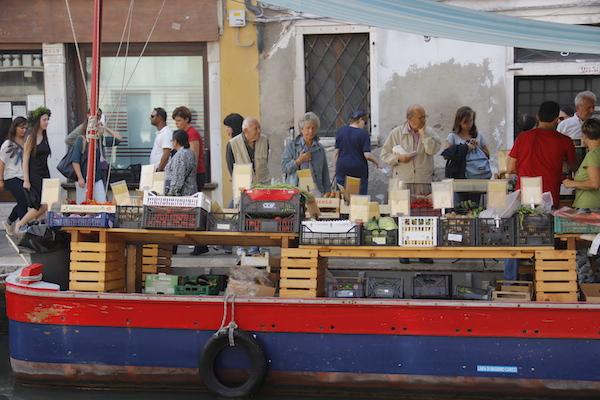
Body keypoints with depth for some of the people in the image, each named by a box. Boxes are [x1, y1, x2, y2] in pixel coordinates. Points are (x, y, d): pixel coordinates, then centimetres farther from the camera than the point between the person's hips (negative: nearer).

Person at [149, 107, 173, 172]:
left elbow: (166, 155, -21)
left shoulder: (166, 133, -14)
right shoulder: (159, 133, 17)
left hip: (162, 171, -10)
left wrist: (159, 170, -21)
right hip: (156, 170, 10)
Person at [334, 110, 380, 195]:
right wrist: (377, 162, 4)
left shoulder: (340, 131, 5)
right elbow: (367, 155, -13)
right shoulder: (363, 134, -8)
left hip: (342, 169, 4)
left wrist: (336, 169, 13)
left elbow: (336, 152, 6)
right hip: (359, 170, -4)